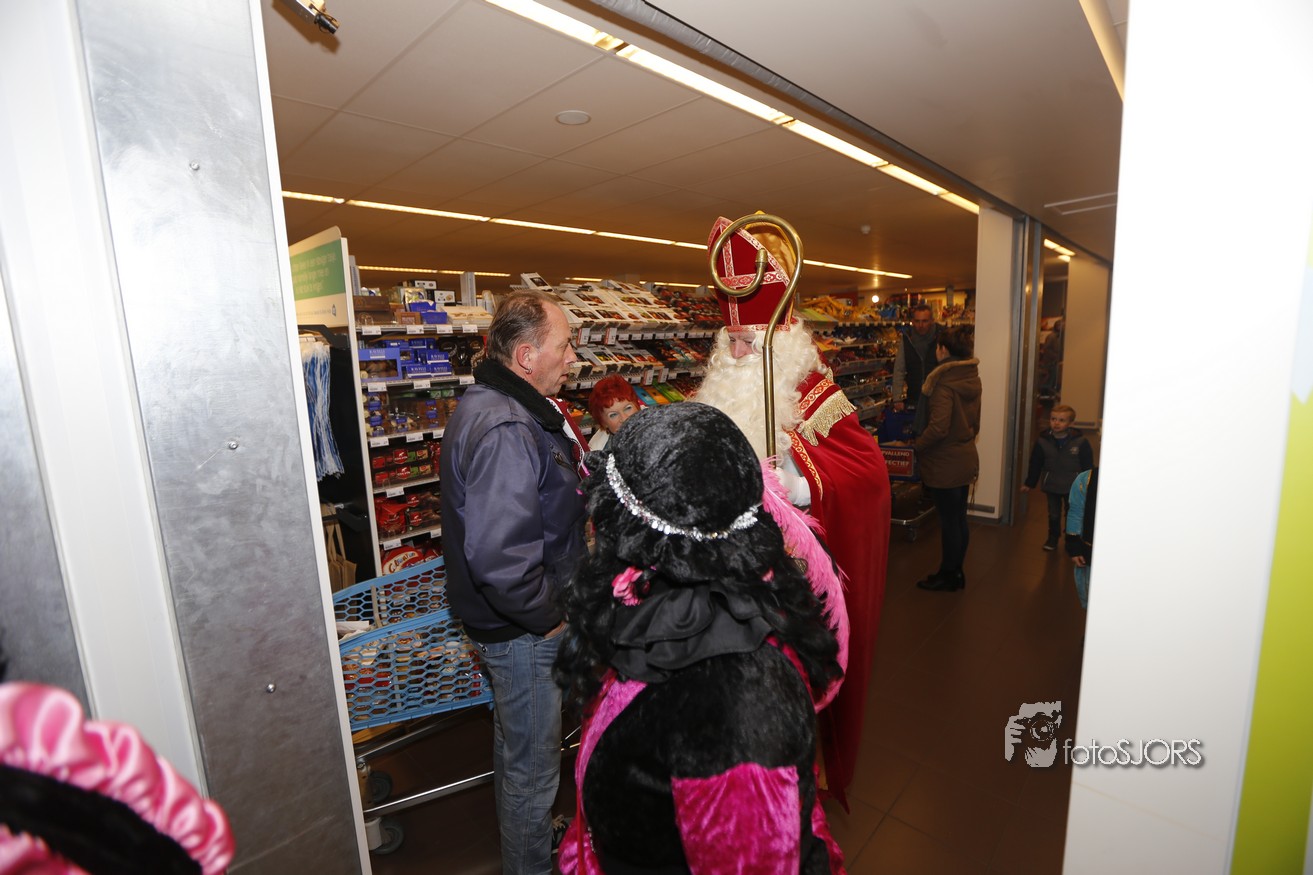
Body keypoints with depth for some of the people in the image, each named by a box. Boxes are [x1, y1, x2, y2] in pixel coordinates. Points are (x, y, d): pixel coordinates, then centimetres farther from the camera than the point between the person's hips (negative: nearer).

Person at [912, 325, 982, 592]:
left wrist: (917, 445, -12)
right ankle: (956, 572, 31)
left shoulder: (944, 382, -22)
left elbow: (938, 427, -26)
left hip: (945, 463, -9)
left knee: (949, 521, 4)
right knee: (959, 518, 17)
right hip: (966, 458, 9)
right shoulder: (972, 379, 5)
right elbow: (975, 422, 13)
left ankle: (947, 576, 20)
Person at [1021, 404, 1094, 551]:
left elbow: (1088, 466, -5)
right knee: (1054, 515, 14)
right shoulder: (1042, 441, -9)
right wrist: (1029, 483, 4)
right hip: (1051, 486, 1)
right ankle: (1053, 538, 32)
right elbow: (1035, 464, -1)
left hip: (1073, 487, -1)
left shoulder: (1080, 442, -13)